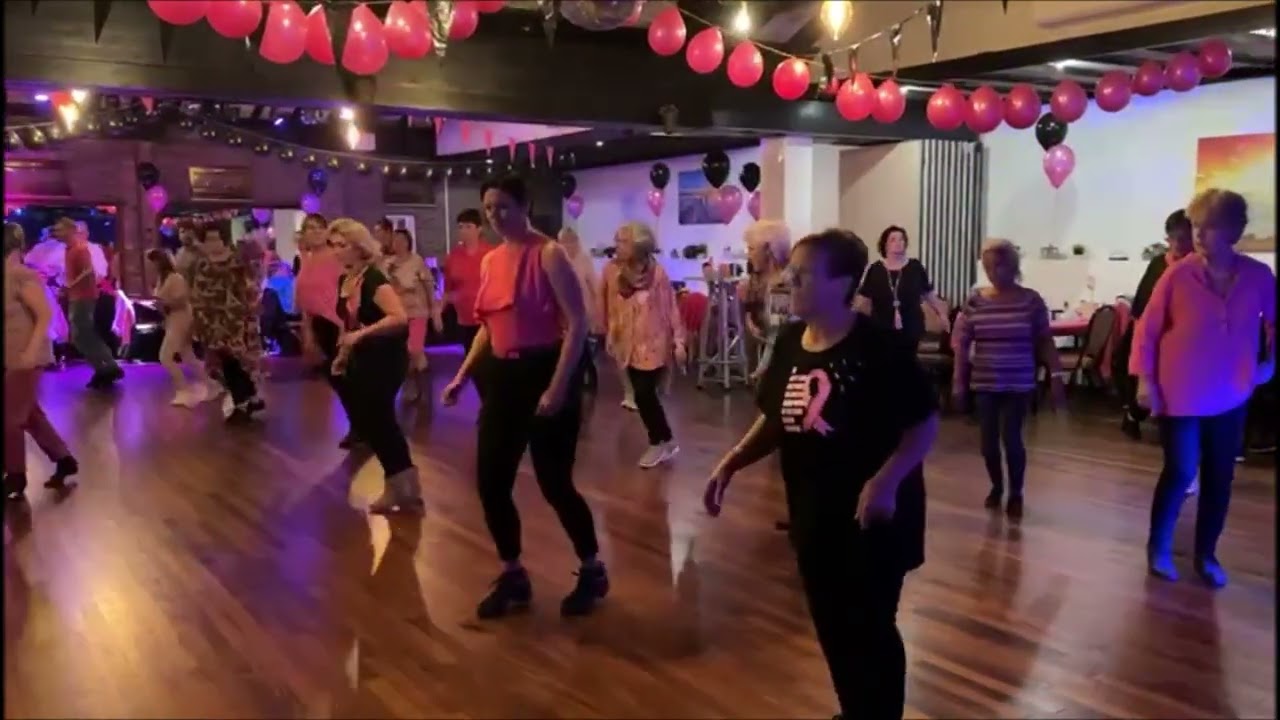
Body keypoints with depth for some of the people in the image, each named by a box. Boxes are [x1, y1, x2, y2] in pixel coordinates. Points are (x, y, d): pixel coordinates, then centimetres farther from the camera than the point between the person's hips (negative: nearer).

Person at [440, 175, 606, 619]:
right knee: (490, 483, 6)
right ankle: (513, 577, 25)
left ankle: (592, 572, 21)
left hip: (546, 372, -7)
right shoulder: (491, 261, 11)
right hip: (504, 375, 7)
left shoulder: (548, 253, -11)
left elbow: (578, 323, -17)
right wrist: (461, 377, 11)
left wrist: (559, 387, -24)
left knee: (554, 483, -2)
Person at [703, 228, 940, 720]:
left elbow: (926, 424, -16)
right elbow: (775, 419, 10)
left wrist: (885, 481, -29)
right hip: (813, 514, 6)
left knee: (870, 629, 7)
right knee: (831, 626, 18)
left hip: (871, 516, -6)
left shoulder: (879, 346, -18)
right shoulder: (789, 342, 1)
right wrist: (731, 463, -2)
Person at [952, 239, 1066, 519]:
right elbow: (962, 343, 3)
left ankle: (1016, 494, 14)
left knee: (1011, 439, -8)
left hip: (1018, 383, -2)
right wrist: (958, 381, 1)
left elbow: (1045, 341, 1)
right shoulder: (975, 301, 0)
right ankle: (996, 486, 32)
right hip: (984, 383, 2)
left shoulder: (1031, 300, -4)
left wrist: (1056, 374, -5)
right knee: (988, 441, 5)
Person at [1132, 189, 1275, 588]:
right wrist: (1145, 380, -8)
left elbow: (1273, 322, 13)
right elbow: (1147, 328, -5)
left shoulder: (1259, 276, -5)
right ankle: (1158, 546, 22)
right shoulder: (1178, 274, -12)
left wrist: (1269, 362, 2)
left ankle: (1206, 554, 27)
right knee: (1180, 472, 0)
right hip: (1181, 395, -3)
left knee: (1219, 477, 11)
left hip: (1230, 396, 3)